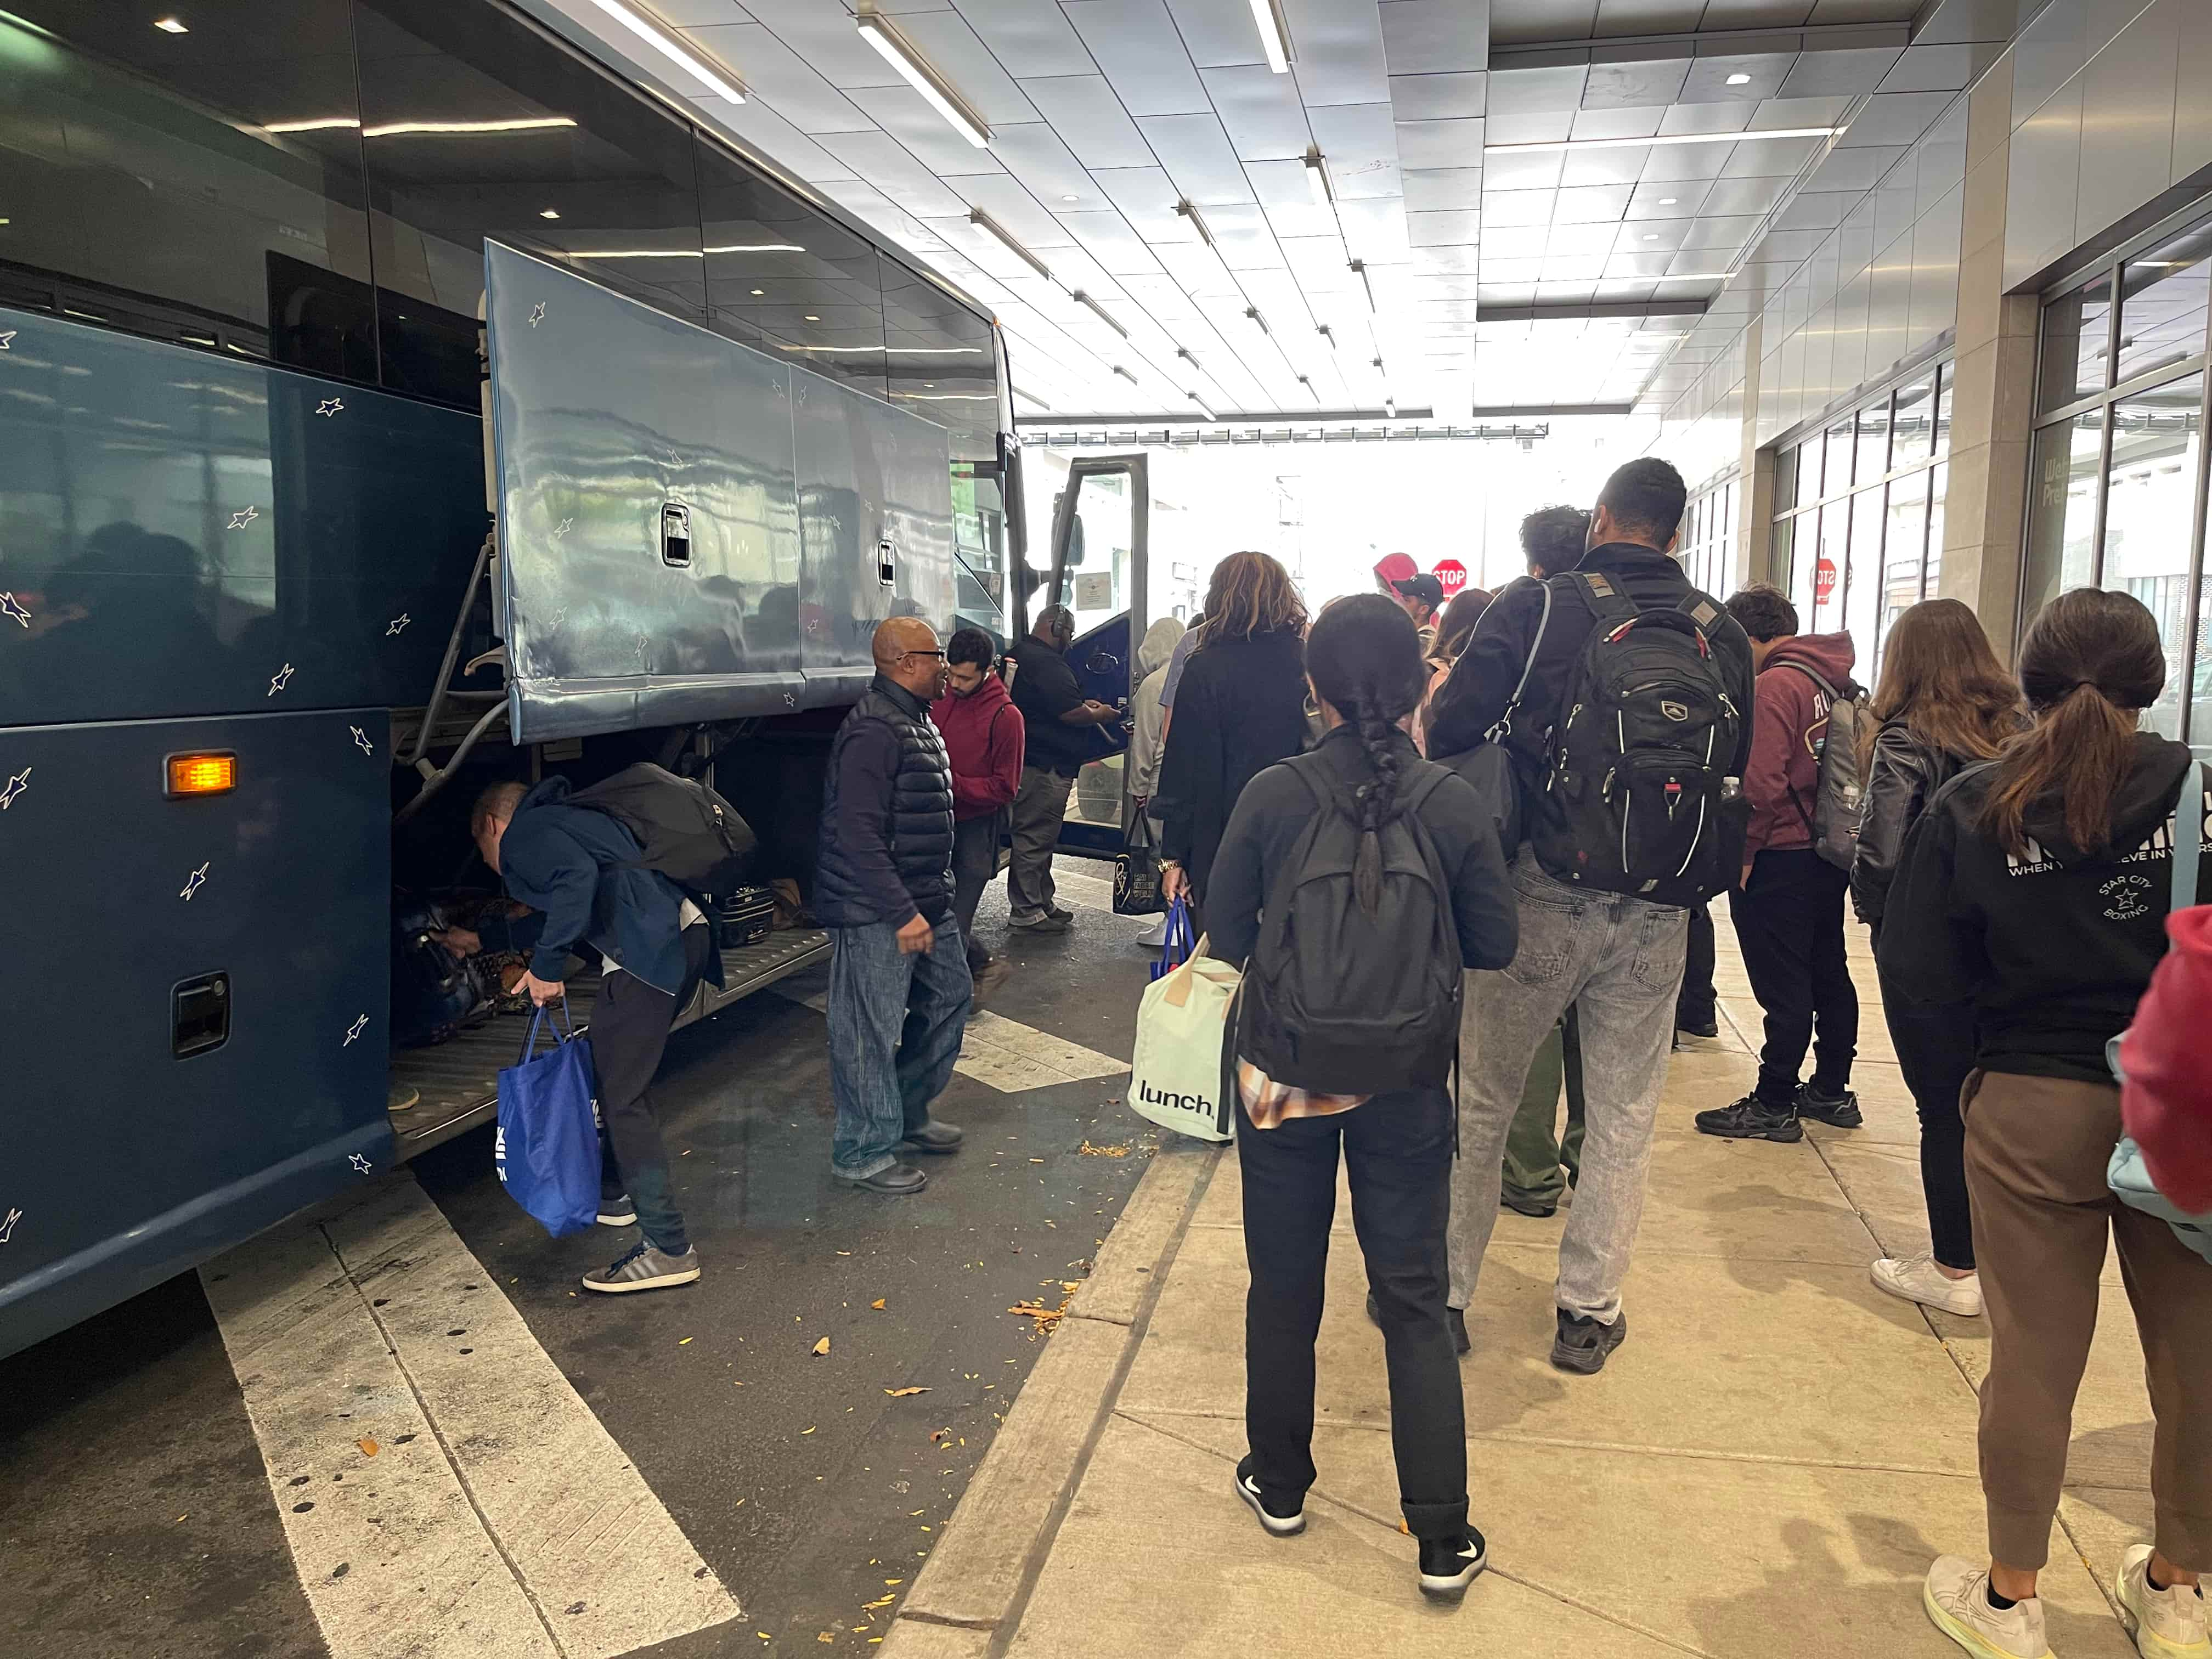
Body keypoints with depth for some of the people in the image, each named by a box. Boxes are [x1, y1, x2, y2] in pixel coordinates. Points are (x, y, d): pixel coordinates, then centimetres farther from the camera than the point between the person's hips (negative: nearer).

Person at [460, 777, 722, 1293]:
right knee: (614, 1074, 26)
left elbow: (577, 877, -18)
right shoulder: (560, 821, 34)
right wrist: (482, 937, 58)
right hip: (683, 935, 10)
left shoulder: (522, 834, 5)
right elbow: (555, 914, 46)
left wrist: (546, 965, -12)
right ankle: (611, 1192, 42)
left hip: (648, 949, -10)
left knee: (622, 1098, -4)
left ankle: (668, 1250, -3)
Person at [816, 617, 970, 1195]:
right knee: (871, 1032, -1)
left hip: (925, 903, 11)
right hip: (875, 915, -11)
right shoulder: (874, 731, -20)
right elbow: (859, 835, -26)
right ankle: (863, 1154, 12)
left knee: (948, 998, 20)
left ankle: (908, 1115, 35)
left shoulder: (917, 721, 14)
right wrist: (902, 913, -26)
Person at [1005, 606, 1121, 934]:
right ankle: (1026, 911, 2)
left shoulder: (1017, 655, 17)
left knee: (1038, 839, 17)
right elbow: (1071, 713, -23)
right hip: (1046, 768, -11)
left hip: (1029, 760, 11)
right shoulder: (1048, 663, -18)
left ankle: (1042, 904, 26)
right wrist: (1100, 714, -4)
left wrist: (1083, 705, 18)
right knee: (1035, 839, -4)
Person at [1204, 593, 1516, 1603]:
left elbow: (1223, 938, -6)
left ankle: (1280, 1485, 35)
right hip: (1406, 1087, 0)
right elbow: (1493, 945, -3)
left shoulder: (1271, 796, -13)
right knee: (1413, 1302, 12)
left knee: (1284, 1287, 17)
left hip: (1282, 1073, 0)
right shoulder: (1455, 804, -11)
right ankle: (1442, 1538, 19)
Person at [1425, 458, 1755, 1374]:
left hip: (1542, 894, -2)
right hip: (1657, 915, 2)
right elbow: (1738, 764, 9)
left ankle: (1443, 1289, 22)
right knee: (1623, 1115, 14)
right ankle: (1588, 1310, 23)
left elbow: (1452, 729, -12)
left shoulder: (1533, 606, -7)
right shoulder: (1720, 634, 2)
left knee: (1485, 1095, 12)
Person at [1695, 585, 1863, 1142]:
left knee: (1782, 987, -2)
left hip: (1781, 860, -9)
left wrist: (1744, 852, -13)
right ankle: (1832, 1091, 29)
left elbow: (1762, 783, -22)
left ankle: (1774, 1104, 6)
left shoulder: (1776, 684, -16)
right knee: (1828, 975, 17)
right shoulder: (1837, 680, 10)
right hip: (1831, 852, 9)